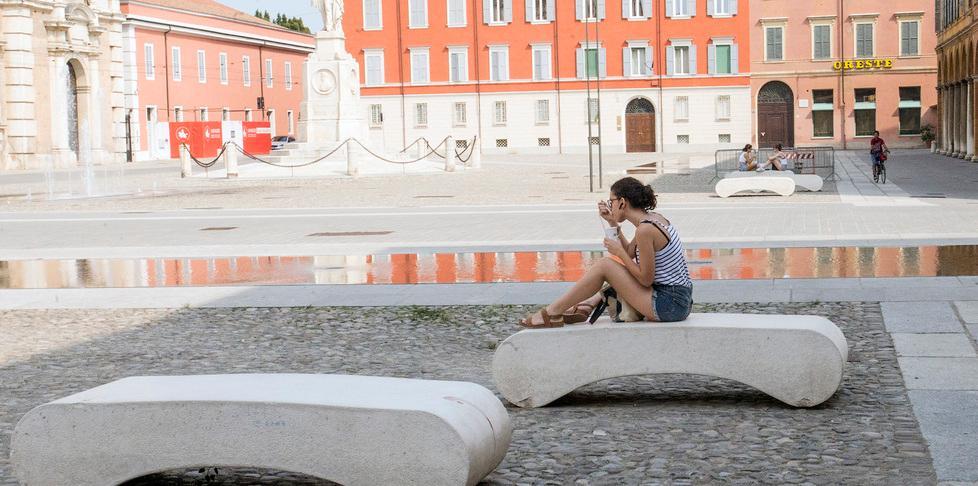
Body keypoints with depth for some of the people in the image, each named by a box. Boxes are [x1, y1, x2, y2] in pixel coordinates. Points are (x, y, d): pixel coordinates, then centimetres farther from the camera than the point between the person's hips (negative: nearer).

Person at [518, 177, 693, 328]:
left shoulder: (645, 230, -19)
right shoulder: (653, 217, 9)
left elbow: (646, 279, -16)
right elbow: (630, 253, 21)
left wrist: (619, 251, -7)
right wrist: (613, 223, 12)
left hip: (669, 304, -9)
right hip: (681, 301, 9)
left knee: (604, 265, -8)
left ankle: (553, 312, -1)